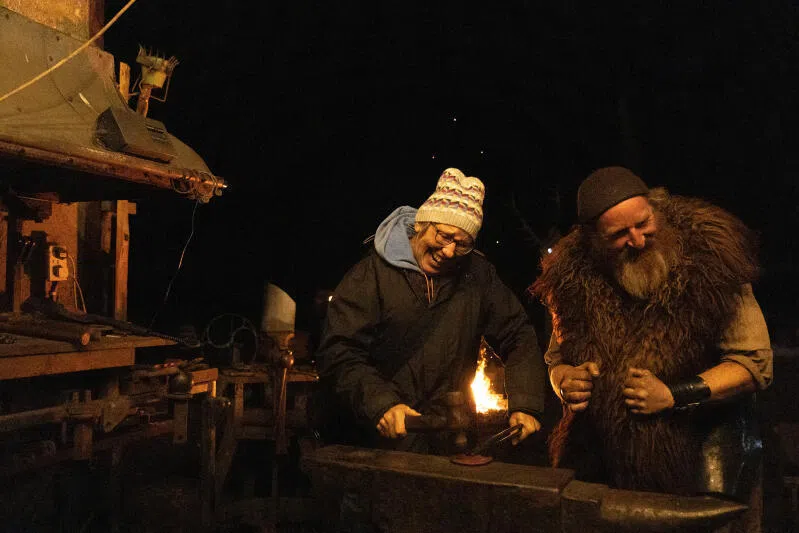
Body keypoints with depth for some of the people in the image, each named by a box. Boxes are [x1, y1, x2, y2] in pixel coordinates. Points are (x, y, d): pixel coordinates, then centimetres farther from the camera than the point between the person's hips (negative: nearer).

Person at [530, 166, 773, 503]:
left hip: (705, 431, -1)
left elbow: (755, 362, -11)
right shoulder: (575, 277, -8)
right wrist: (565, 384, -15)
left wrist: (673, 396, -20)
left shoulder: (709, 258, -14)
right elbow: (556, 360, 7)